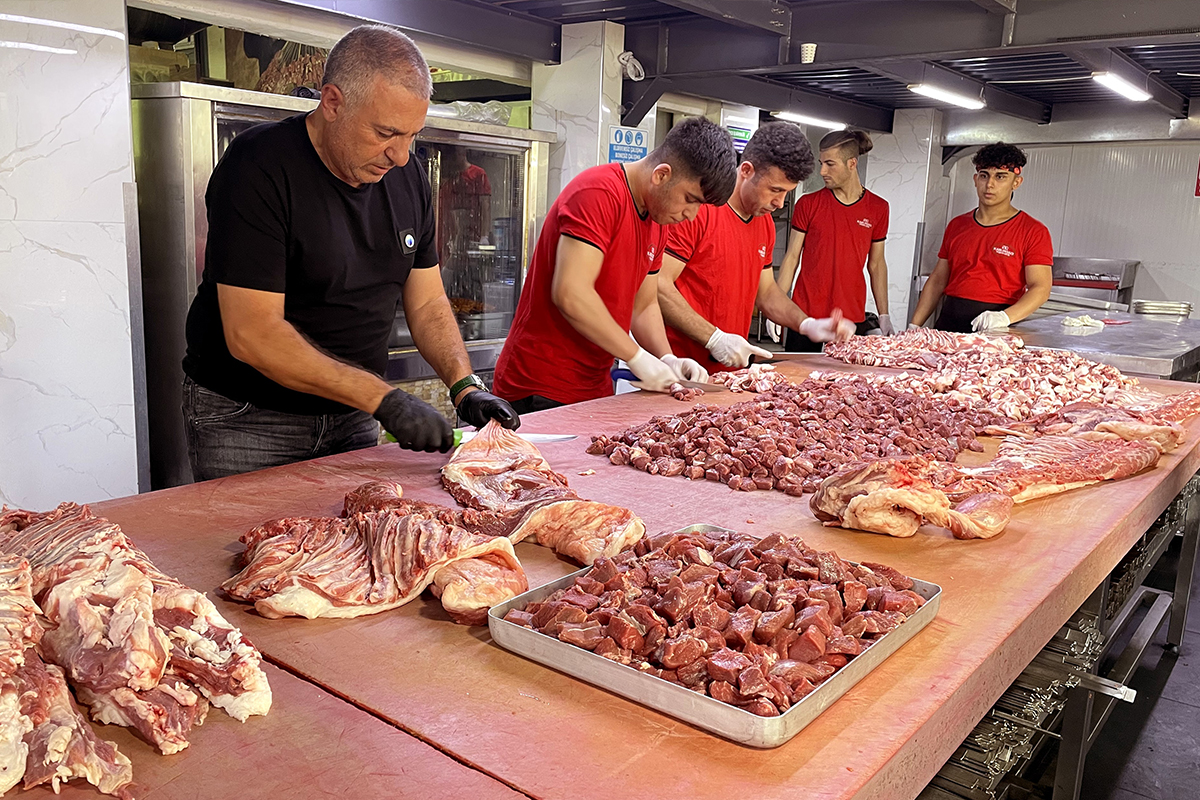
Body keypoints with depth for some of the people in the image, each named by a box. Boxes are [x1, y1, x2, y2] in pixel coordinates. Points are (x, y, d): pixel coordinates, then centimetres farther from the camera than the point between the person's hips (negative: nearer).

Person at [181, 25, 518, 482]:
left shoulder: (408, 178, 1)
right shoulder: (258, 167, -20)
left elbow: (427, 303, 6)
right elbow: (251, 334, -25)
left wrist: (465, 387, -11)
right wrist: (383, 399, -29)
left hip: (350, 418, 6)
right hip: (245, 421, -5)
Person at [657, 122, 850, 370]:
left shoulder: (766, 223, 12)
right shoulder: (698, 208, -15)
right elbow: (658, 285, -20)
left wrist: (806, 324, 4)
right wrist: (714, 338, -22)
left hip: (730, 367, 8)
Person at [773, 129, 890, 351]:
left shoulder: (878, 208, 6)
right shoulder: (808, 204, 1)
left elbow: (876, 265, 12)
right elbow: (792, 257, 3)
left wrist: (884, 317, 9)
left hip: (853, 319, 1)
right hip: (805, 317, -1)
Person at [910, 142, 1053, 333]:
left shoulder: (1033, 231, 2)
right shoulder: (956, 225, 16)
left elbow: (1040, 288, -7)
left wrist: (1004, 317, -26)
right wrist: (914, 326, 8)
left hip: (995, 331, -3)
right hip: (948, 322, 4)